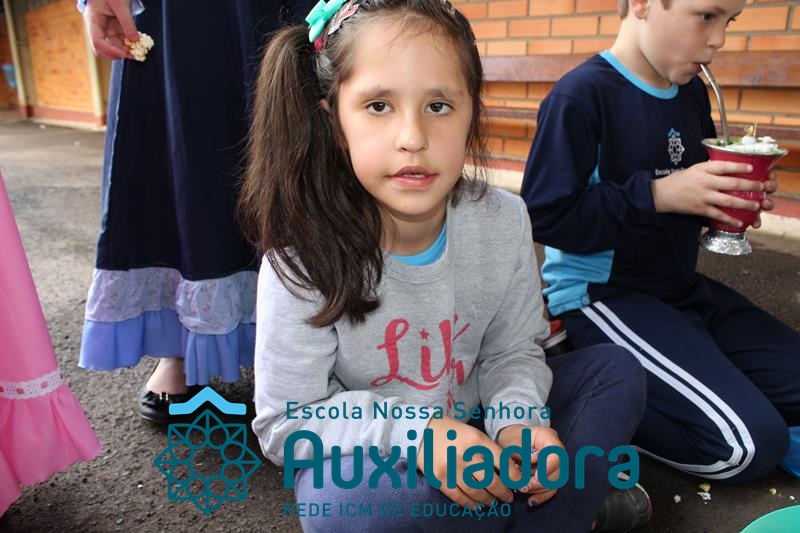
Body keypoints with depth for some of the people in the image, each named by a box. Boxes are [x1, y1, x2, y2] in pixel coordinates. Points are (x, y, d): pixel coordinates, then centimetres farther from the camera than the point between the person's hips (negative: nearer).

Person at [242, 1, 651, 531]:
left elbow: (511, 351, -1)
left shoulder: (503, 220, -14)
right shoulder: (305, 256, -25)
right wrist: (414, 432, -33)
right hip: (369, 459, -2)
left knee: (615, 369, -4)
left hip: (474, 431, 3)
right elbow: (286, 423, -18)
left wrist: (515, 418, -24)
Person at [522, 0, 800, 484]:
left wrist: (739, 194, 0)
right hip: (603, 292, -9)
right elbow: (545, 216, -21)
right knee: (750, 445, -15)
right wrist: (659, 194, -22)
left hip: (682, 287, 9)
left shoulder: (693, 94, 8)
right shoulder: (582, 96, -17)